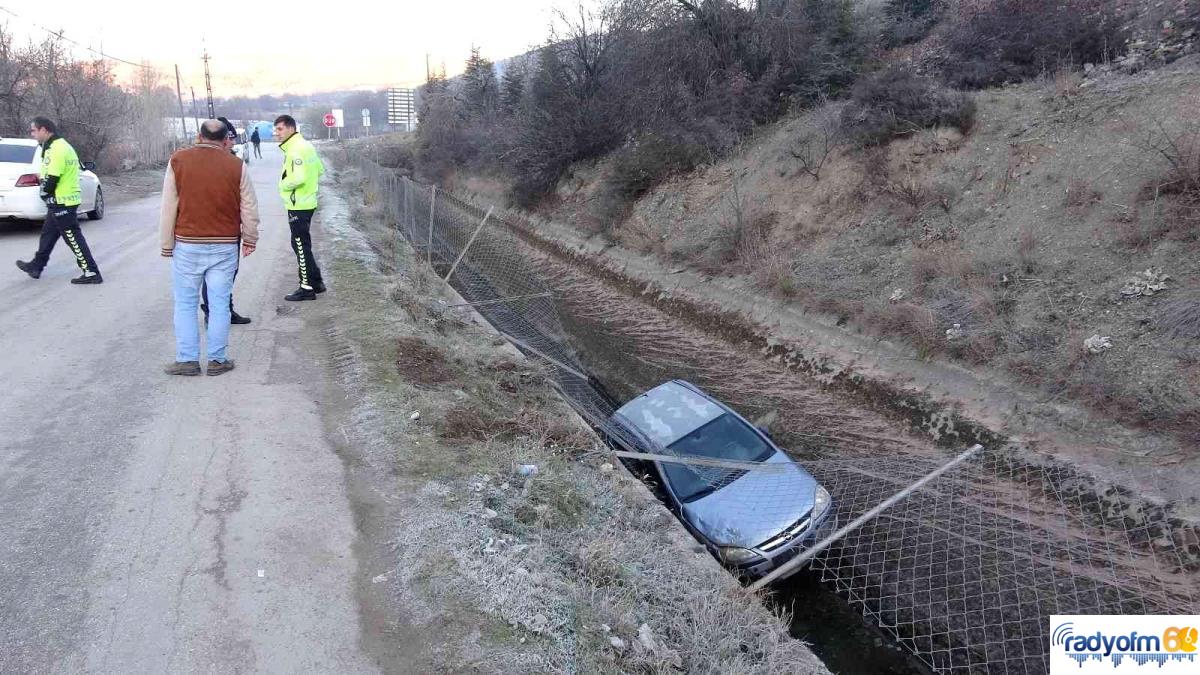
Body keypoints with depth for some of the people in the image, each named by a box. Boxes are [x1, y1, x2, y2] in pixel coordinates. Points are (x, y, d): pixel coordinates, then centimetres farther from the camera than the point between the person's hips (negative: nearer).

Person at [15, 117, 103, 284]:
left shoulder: (57, 150, -20)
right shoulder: (60, 145, 14)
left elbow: (50, 180, -22)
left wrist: (44, 193, -5)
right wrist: (46, 188, 8)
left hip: (62, 202, -10)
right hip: (63, 201, 10)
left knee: (73, 238, -7)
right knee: (47, 234, 21)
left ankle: (91, 273, -5)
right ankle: (36, 266, 34)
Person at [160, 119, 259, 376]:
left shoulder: (178, 160, -2)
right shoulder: (236, 166, -2)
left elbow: (169, 208, -1)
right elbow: (250, 209, 2)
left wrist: (167, 245, 6)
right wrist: (249, 240, 16)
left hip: (187, 245, 0)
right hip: (225, 246, 0)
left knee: (185, 304, 10)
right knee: (219, 304, 6)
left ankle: (187, 359, 12)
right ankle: (217, 360, 11)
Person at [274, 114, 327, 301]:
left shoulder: (295, 150, -18)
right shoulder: (306, 145, 11)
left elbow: (298, 178, -27)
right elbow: (319, 170, 19)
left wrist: (284, 184, -10)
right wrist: (309, 184, 12)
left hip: (298, 205, -10)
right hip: (307, 201, 10)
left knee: (301, 246, -2)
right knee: (303, 245, 17)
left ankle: (307, 288, 4)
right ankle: (316, 282, 23)